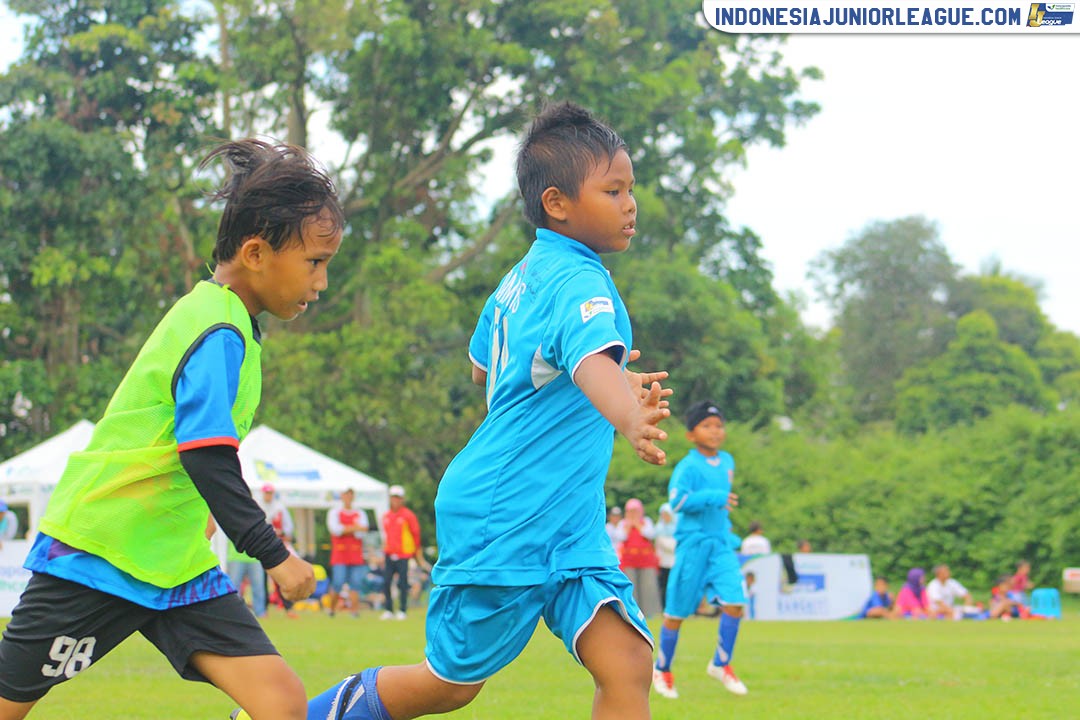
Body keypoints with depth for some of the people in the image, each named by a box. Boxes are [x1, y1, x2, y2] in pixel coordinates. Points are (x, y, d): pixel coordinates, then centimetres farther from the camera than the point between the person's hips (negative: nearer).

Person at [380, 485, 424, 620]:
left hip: (403, 555, -5)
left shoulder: (408, 515, -3)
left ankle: (402, 611, 3)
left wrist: (418, 552, 3)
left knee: (402, 583, -3)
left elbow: (416, 534, 2)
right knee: (386, 582, -1)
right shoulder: (386, 516, 12)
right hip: (389, 555, 5)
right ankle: (388, 610, 7)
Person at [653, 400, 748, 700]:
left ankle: (721, 664, 7)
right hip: (693, 543, -5)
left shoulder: (727, 461, 11)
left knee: (734, 603, -10)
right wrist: (714, 498, -29)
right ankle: (662, 670, 21)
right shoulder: (688, 467, -12)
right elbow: (677, 500, -25)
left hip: (721, 544, 6)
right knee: (677, 612, 3)